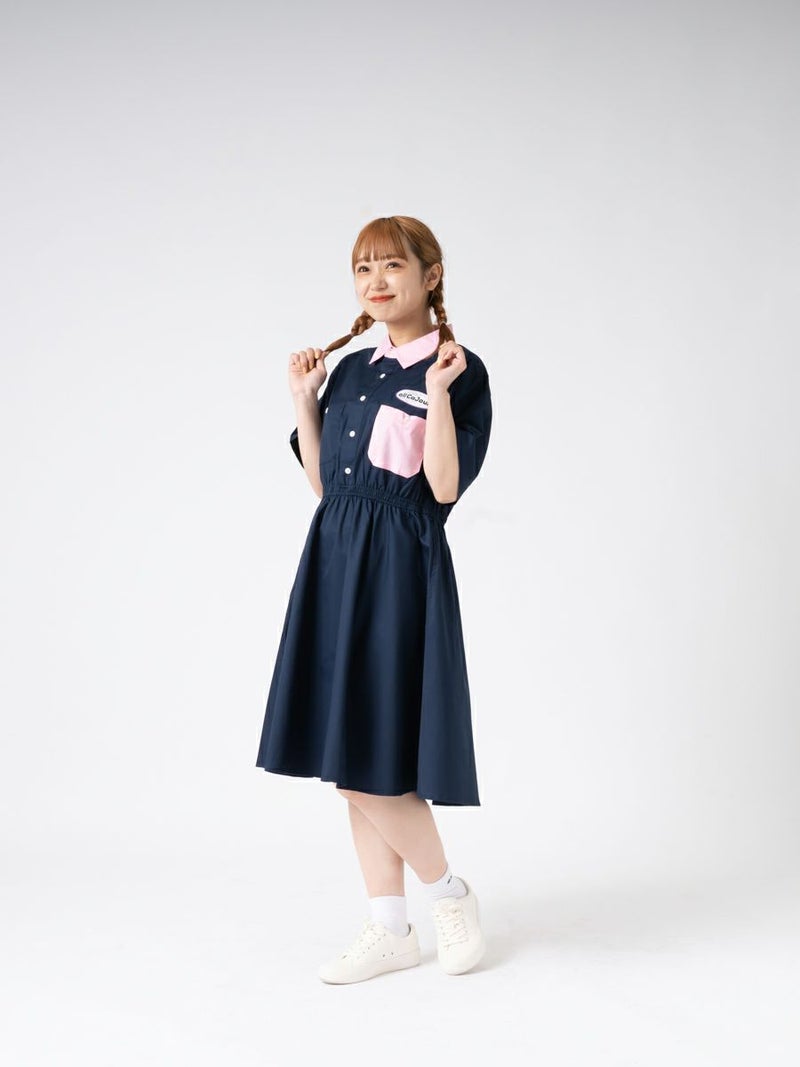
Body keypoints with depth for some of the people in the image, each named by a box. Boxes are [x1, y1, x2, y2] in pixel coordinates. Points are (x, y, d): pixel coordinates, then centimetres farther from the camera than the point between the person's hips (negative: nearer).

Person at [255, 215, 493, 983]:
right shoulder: (349, 370, 14)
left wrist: (438, 394, -20)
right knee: (351, 761, 8)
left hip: (400, 569, -7)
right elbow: (323, 484, 13)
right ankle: (388, 929, 19)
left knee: (370, 760, -8)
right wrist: (304, 402, 8)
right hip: (336, 563, 7)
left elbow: (445, 487, -13)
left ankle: (448, 892, 15)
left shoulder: (459, 371, -4)